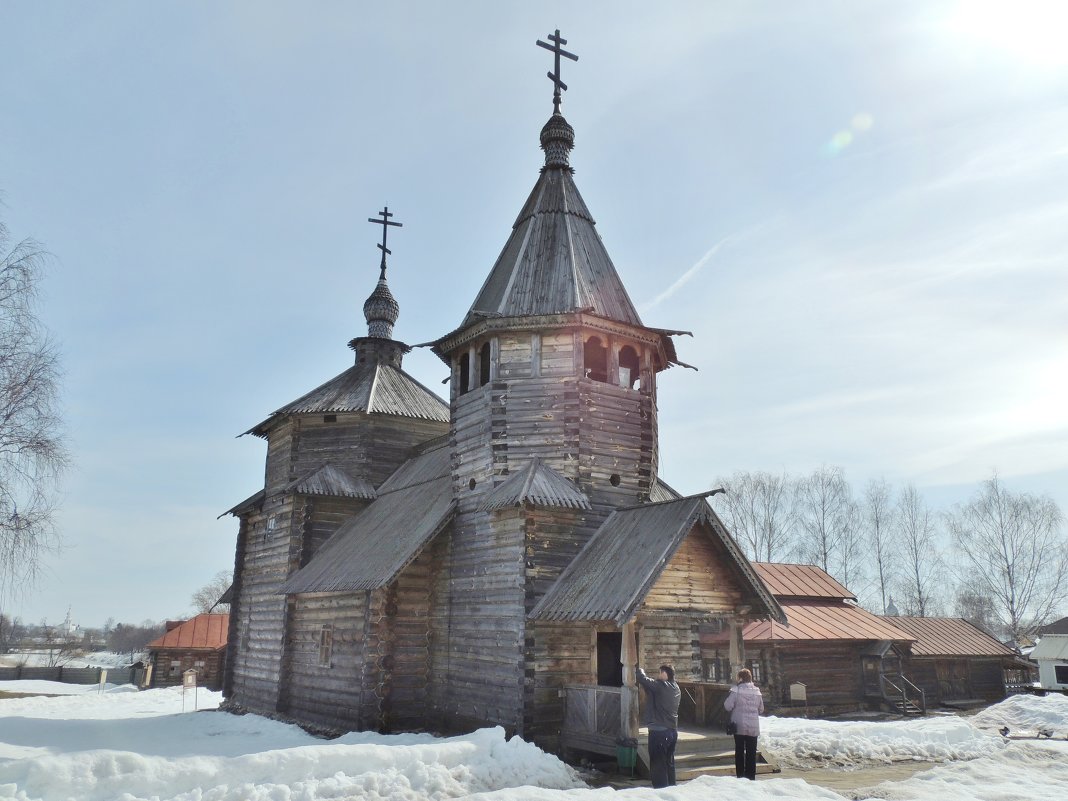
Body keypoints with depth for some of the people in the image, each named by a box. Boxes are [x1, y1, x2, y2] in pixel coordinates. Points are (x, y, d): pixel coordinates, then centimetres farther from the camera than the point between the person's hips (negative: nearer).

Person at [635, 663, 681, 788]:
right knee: (669, 764, 17)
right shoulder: (676, 689, 10)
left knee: (658, 766, -3)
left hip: (659, 731, -8)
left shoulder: (660, 686, -14)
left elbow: (642, 679, -17)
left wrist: (639, 671, 4)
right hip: (673, 731, 8)